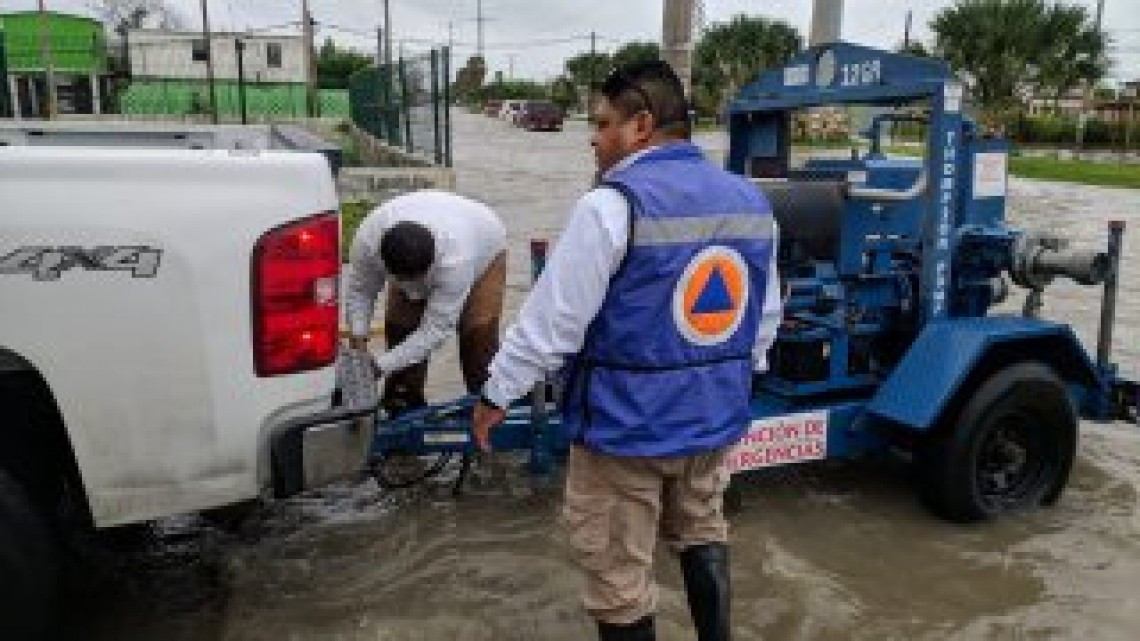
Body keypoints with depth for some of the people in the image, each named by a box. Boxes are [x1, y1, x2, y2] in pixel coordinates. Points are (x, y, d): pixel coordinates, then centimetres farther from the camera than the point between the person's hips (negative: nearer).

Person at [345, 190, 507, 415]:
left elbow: (436, 329, -39)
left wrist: (381, 366, -39)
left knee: (477, 329, -17)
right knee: (399, 322, -7)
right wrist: (358, 332, -33)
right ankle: (404, 410, 6)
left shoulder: (455, 259, -46)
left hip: (483, 252, -4)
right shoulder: (367, 241, -35)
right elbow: (359, 291, -17)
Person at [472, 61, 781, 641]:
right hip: (716, 414, 7)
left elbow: (553, 317, -17)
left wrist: (496, 393, -5)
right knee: (702, 535, 28)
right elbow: (765, 316, 13)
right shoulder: (750, 201, 4)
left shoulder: (613, 205, -19)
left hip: (627, 421, -7)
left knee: (619, 570, 11)